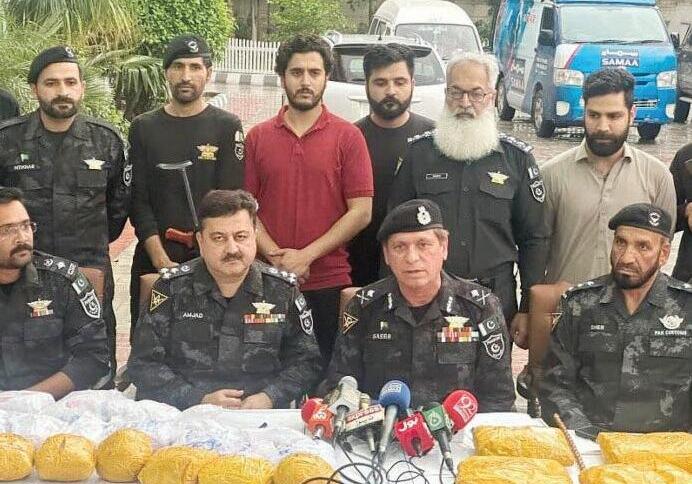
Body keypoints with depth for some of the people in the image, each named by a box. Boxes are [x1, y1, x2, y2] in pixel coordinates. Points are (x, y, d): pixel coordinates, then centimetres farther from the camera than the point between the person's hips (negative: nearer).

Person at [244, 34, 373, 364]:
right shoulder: (257, 137, 8)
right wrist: (276, 257, -11)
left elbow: (361, 212, -5)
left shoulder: (348, 137, 0)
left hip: (329, 283, -2)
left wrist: (306, 256, -12)